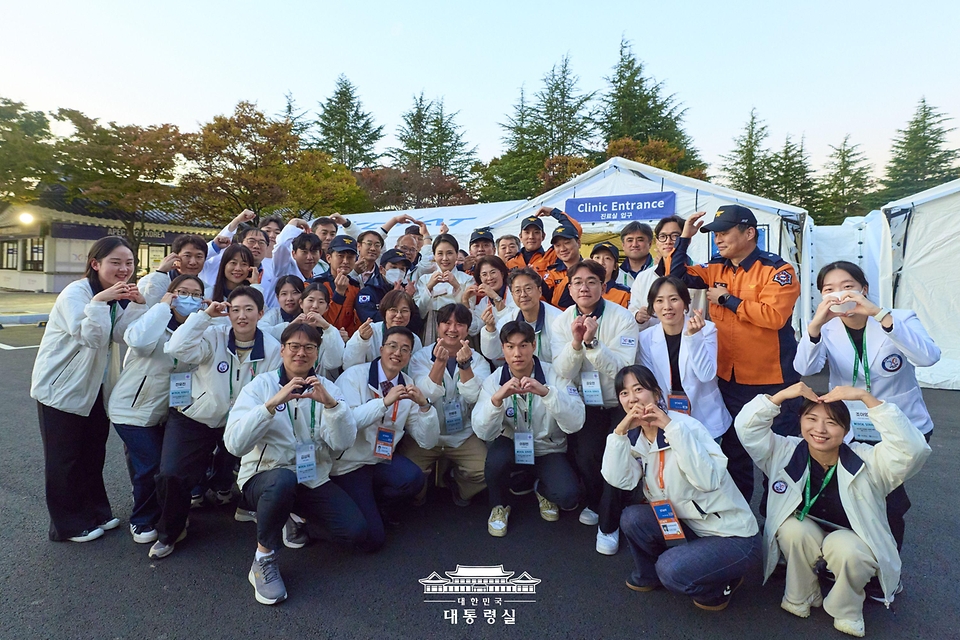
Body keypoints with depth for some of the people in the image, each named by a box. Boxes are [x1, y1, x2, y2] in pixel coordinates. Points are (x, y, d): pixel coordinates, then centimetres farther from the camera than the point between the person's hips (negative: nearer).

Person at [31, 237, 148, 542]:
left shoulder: (117, 294, 3)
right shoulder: (75, 293, -19)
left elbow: (120, 334, -10)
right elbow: (91, 337, -30)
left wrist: (136, 303, -21)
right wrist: (100, 301, -37)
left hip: (94, 386, 7)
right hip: (60, 386, -7)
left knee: (94, 452, 16)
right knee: (64, 458, 6)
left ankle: (95, 512, 30)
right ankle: (68, 524, 19)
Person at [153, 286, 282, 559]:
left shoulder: (272, 349, -9)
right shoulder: (214, 336, -12)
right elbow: (177, 349, -27)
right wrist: (205, 315, -25)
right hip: (193, 419, -1)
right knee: (170, 475, -13)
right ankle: (169, 532, 17)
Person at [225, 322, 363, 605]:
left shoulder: (327, 388, 1)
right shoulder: (261, 385, -6)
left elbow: (343, 443, -12)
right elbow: (234, 444, -20)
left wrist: (330, 403, -28)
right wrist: (272, 403, -32)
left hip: (313, 480, 4)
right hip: (263, 477, -3)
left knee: (356, 532, -14)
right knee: (284, 479, -38)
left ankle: (295, 517, 15)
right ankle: (263, 560, -12)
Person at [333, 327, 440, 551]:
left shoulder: (409, 387, 2)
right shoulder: (355, 376, -11)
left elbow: (427, 441, -3)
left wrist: (423, 404, -18)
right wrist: (385, 401, -32)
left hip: (384, 459, 4)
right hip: (349, 464, -4)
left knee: (413, 479, -28)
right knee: (372, 539, -12)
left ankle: (374, 502, 5)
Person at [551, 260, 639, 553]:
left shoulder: (622, 318, -12)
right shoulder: (562, 321, -3)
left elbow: (621, 369, -21)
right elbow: (563, 371, -10)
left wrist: (592, 342, -33)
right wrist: (576, 342, -27)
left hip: (620, 402, -2)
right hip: (587, 403, 2)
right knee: (585, 456, -16)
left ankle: (609, 524, 8)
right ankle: (595, 503, 21)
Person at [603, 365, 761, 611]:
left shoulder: (685, 425, -18)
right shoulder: (638, 440, 0)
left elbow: (708, 479, -33)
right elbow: (619, 480, -15)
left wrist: (671, 426, -33)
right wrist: (620, 431, -23)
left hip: (734, 538, -6)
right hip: (689, 527, 6)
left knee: (672, 569, -26)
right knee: (632, 517, -15)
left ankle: (722, 583, 6)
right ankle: (648, 575, 13)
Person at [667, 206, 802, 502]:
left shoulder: (777, 270, -13)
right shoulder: (715, 269, 5)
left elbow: (774, 315, -25)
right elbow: (676, 276, 2)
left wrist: (727, 299, -17)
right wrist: (684, 238, -5)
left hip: (772, 379, -6)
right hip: (729, 377, 6)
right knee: (733, 449, 19)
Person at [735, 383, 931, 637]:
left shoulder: (866, 462, -20)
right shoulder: (786, 453, -16)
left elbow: (912, 448, -36)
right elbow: (746, 426, -23)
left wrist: (866, 397, -40)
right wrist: (781, 395, -33)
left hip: (851, 543, -2)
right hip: (800, 540, 2)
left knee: (845, 548, -34)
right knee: (793, 527, -30)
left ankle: (847, 611, -1)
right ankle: (801, 599, -3)